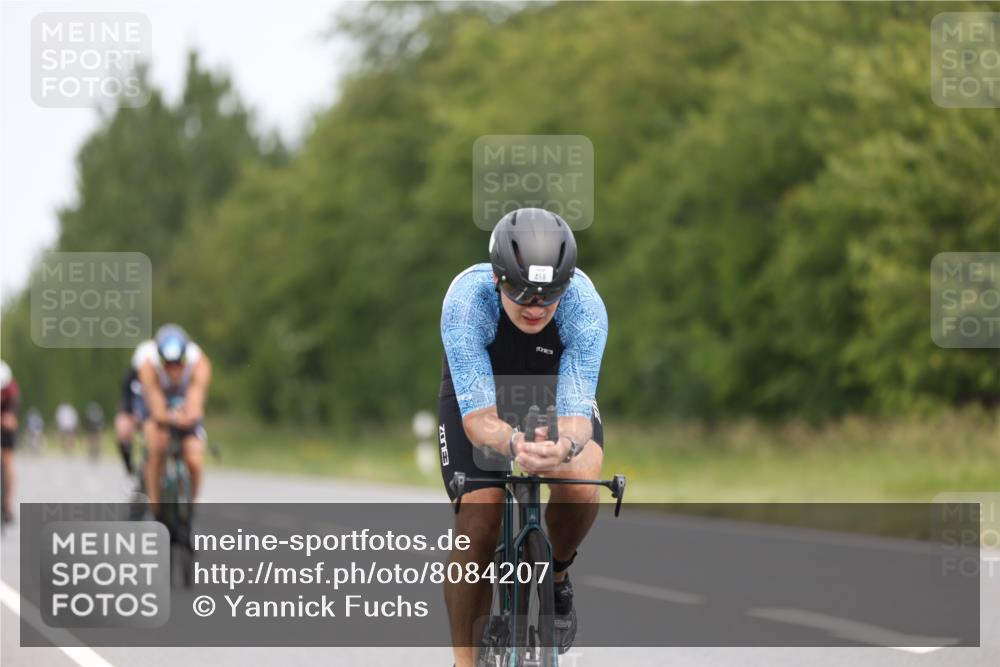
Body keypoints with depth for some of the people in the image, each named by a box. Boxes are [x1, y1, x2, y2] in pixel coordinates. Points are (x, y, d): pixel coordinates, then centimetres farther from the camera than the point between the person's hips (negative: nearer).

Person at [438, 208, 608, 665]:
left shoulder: (585, 306, -36)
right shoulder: (466, 300, -39)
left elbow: (576, 413, -40)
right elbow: (479, 418, -42)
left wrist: (566, 447, -64)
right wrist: (513, 445, -64)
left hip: (556, 388, 0)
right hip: (477, 392, 0)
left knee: (580, 484, -29)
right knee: (478, 525, -17)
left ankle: (555, 577, 2)